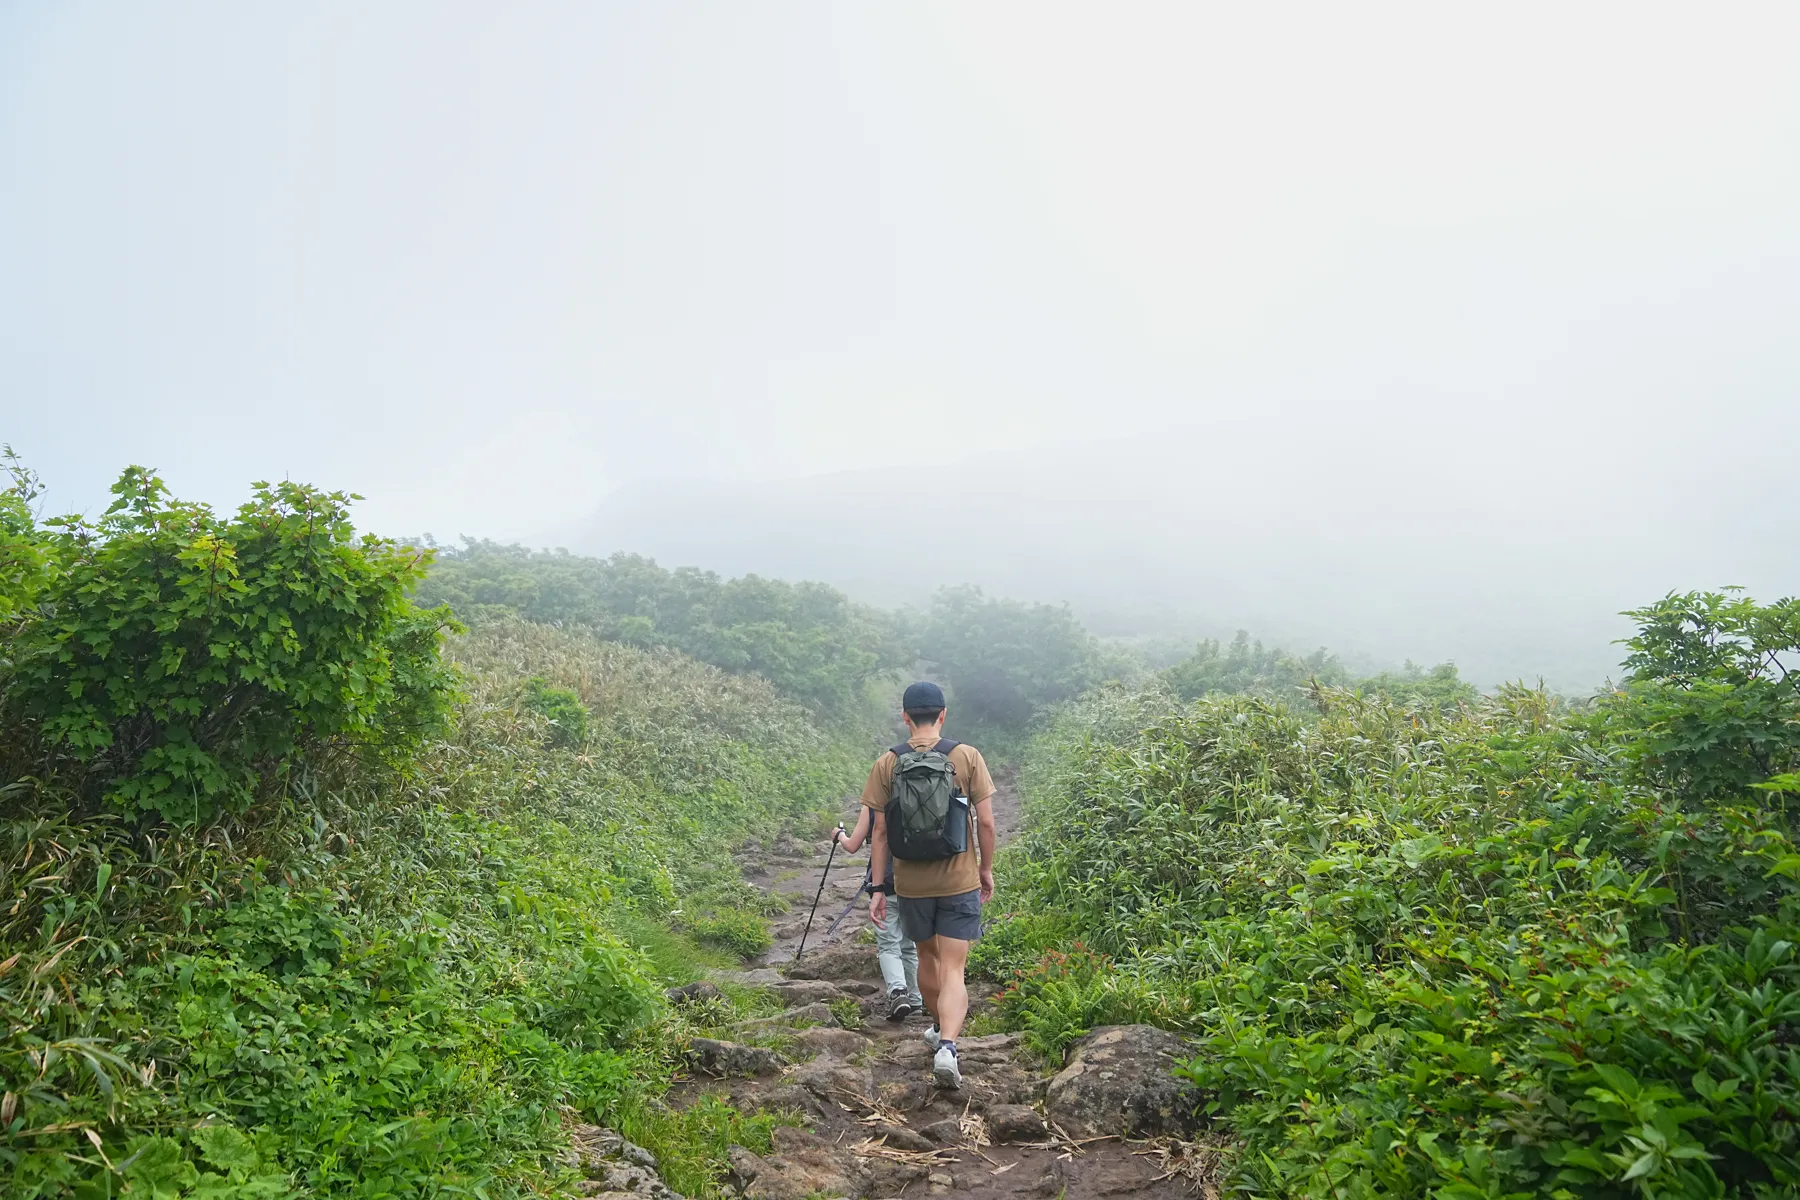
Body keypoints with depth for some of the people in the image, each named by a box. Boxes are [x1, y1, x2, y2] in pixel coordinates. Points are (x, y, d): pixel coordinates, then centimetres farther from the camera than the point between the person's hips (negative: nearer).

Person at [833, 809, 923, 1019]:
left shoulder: (872, 807, -2)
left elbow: (852, 846, 3)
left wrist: (839, 835, 22)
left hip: (886, 886, -3)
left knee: (888, 944, -1)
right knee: (909, 945, 16)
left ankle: (897, 991, -24)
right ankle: (914, 999, 22)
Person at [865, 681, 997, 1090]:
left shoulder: (886, 764, -4)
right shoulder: (968, 757, -7)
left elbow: (879, 831, -4)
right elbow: (985, 822, -6)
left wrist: (878, 888, 2)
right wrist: (986, 869, 9)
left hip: (911, 883, 2)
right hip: (960, 881, -2)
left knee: (927, 956, 23)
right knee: (953, 969, 1)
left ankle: (940, 1028, 41)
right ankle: (947, 1045, -18)